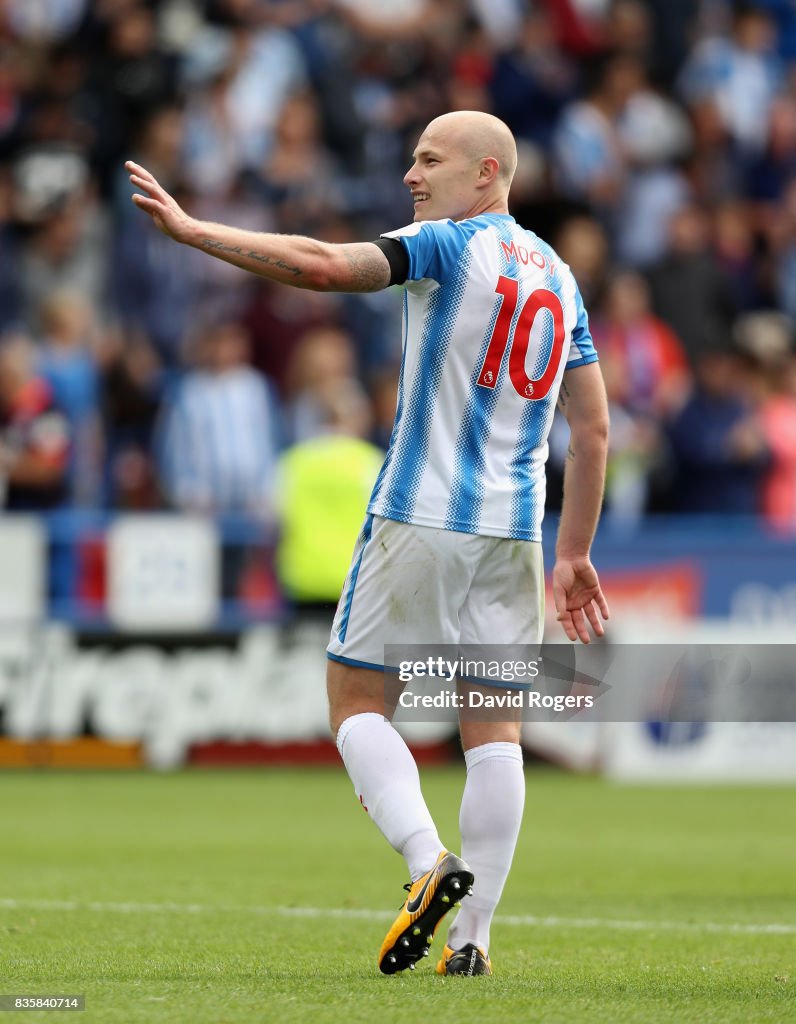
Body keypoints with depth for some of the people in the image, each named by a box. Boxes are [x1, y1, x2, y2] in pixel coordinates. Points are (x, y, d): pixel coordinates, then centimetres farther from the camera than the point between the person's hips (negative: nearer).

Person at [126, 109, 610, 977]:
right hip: (511, 531, 6)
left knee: (355, 700, 5)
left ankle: (429, 861, -16)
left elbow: (323, 266, -22)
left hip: (419, 517, -6)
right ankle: (472, 935, 2)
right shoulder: (559, 277, 15)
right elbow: (593, 429, 15)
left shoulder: (450, 245, -7)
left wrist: (191, 230, -19)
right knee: (492, 725, 6)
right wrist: (575, 554, 18)